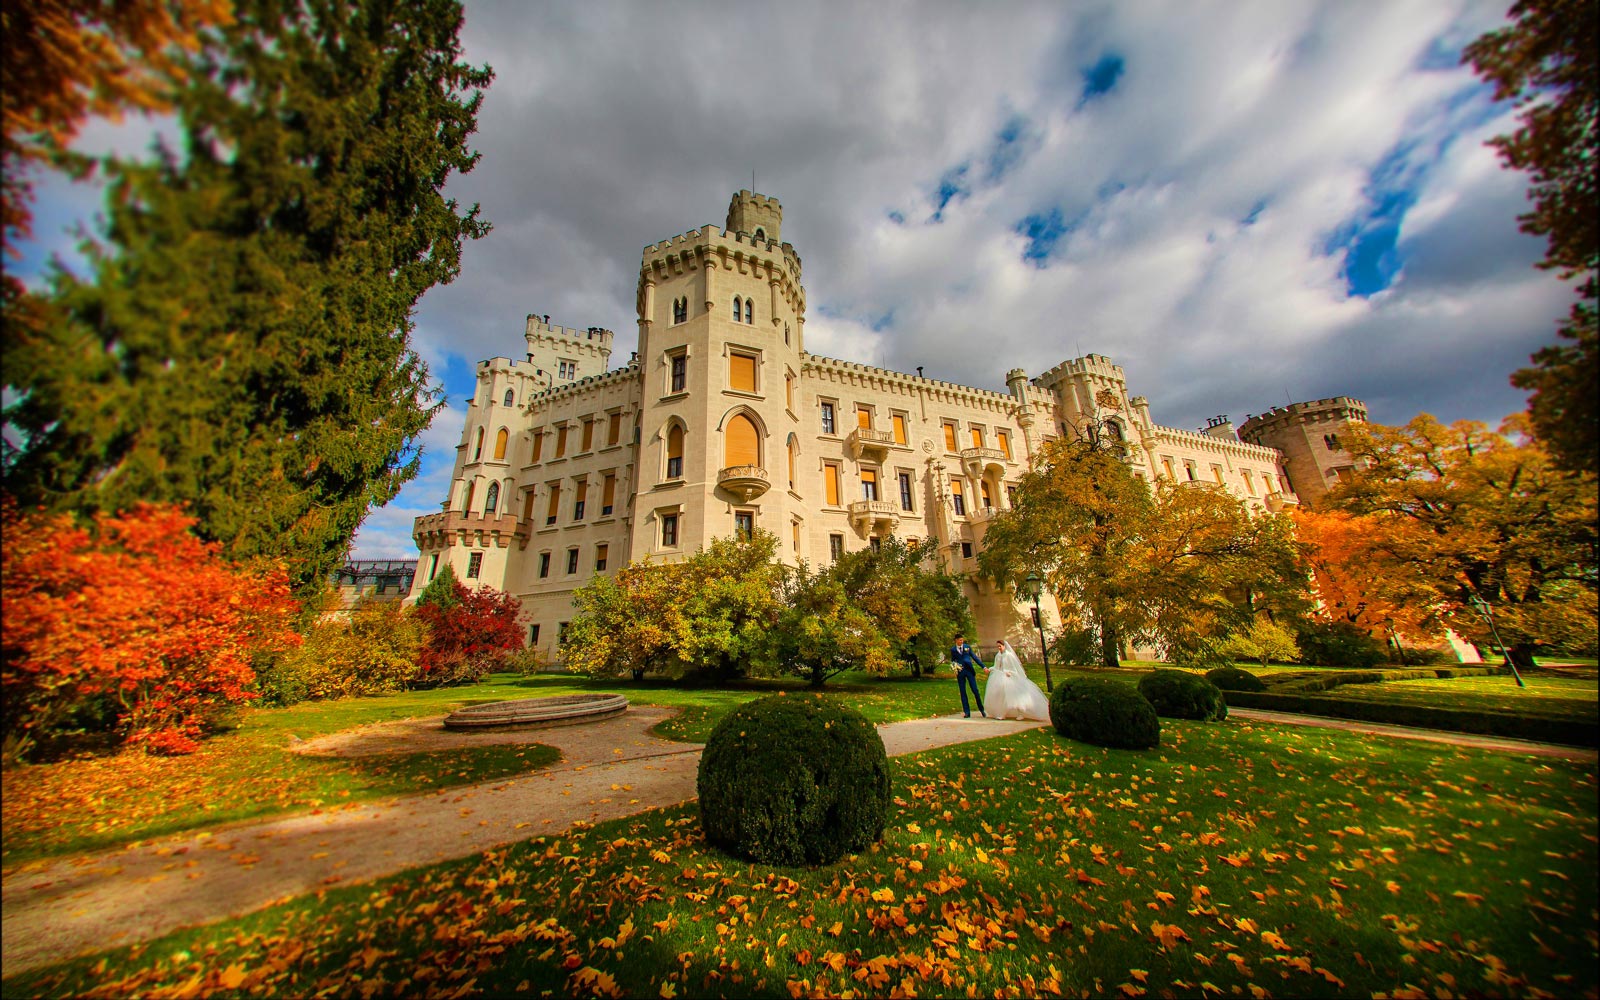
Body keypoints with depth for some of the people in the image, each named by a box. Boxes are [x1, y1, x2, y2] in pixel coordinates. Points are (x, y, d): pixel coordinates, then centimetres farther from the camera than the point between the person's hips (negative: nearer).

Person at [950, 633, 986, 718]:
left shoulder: (967, 647, 5)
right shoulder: (953, 649, 5)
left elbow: (975, 657, 4)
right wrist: (955, 665, -7)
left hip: (969, 670, 0)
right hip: (960, 672, 1)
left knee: (975, 690, -1)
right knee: (963, 692, 2)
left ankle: (982, 710, 14)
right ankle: (967, 712, 9)